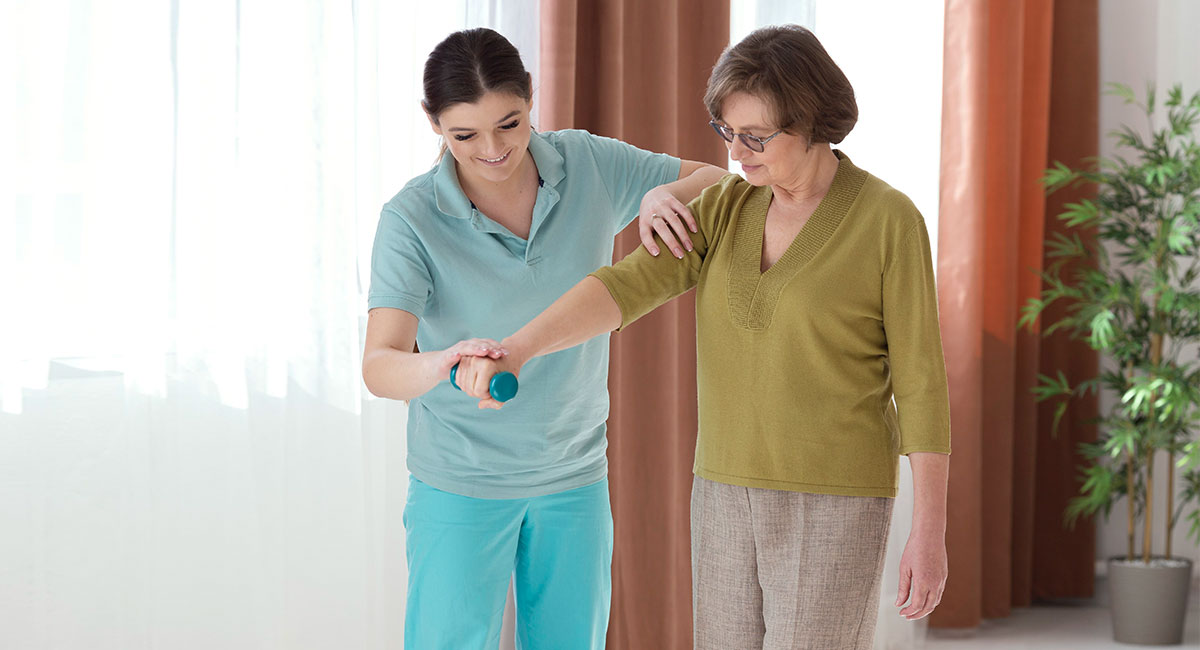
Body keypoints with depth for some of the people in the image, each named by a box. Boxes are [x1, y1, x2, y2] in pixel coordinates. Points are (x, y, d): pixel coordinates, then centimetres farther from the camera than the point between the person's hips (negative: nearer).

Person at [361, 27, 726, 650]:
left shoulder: (588, 165, -8)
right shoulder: (412, 219, -18)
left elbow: (721, 185, 0)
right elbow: (379, 366, -28)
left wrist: (665, 194, -24)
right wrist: (441, 364, -51)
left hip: (575, 478, 4)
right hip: (460, 482, -3)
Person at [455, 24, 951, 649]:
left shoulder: (889, 221, -12)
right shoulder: (727, 210, 4)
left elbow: (921, 382, -10)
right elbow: (625, 288, -10)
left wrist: (930, 532, -11)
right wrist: (513, 350, -27)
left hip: (834, 506, -6)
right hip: (733, 494, 6)